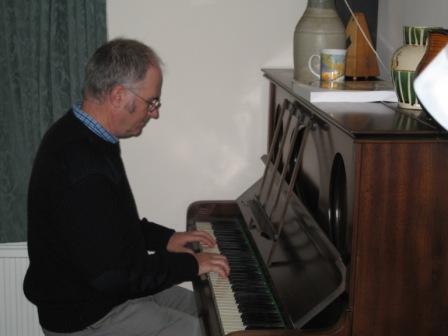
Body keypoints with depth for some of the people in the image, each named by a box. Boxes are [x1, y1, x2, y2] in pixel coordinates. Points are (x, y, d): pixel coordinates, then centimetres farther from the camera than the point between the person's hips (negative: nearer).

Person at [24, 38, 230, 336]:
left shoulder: (80, 135, 4)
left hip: (97, 290, 10)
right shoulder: (81, 168, -30)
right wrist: (189, 264, -18)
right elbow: (112, 274, -29)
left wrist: (164, 238, 9)